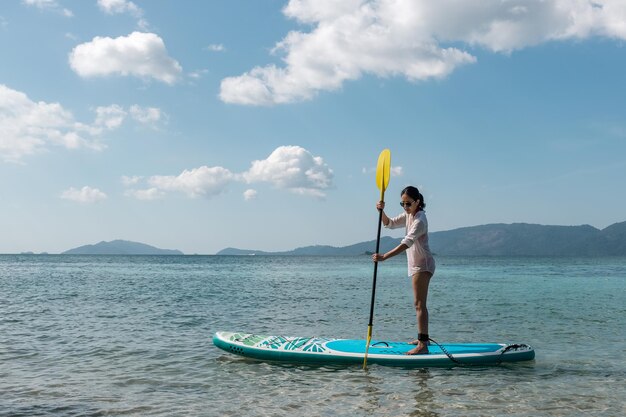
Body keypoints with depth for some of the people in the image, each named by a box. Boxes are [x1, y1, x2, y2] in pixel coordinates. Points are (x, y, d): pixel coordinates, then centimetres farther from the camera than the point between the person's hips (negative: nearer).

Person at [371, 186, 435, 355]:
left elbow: (407, 243, -32)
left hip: (422, 265, -10)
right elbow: (390, 223, 11)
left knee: (419, 304, -16)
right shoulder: (408, 215, 9)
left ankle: (422, 345, -20)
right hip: (417, 264, 10)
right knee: (419, 304, 19)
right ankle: (423, 337, 32)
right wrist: (381, 211, -11)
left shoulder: (419, 220, -22)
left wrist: (384, 257, -40)